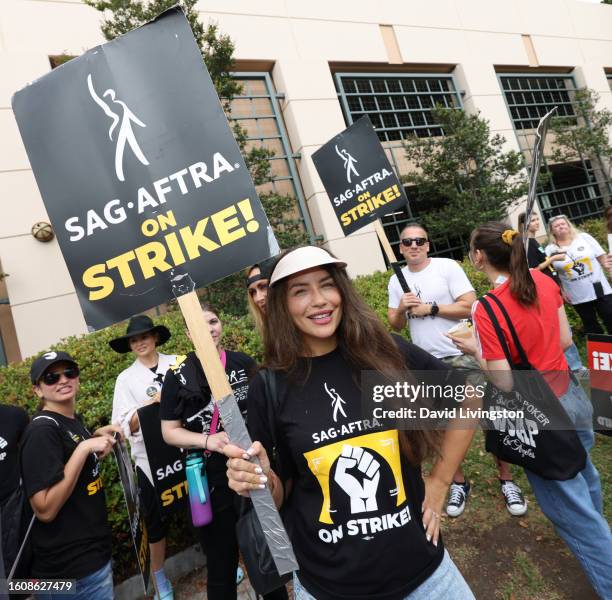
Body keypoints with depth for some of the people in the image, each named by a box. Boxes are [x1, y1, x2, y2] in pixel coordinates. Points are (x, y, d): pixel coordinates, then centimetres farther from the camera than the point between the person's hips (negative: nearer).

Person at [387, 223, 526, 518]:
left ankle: (506, 480, 24)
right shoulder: (397, 281, 6)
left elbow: (470, 306, -14)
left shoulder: (447, 266, -7)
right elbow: (395, 326, 9)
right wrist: (401, 308, -11)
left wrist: (429, 308, -17)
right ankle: (459, 482, 30)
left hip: (464, 356, -3)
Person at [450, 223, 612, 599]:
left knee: (571, 507, 12)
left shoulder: (486, 310, -26)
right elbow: (565, 340, 3)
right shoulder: (543, 280, -5)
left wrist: (475, 352, -7)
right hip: (571, 394, 9)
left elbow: (504, 384, -22)